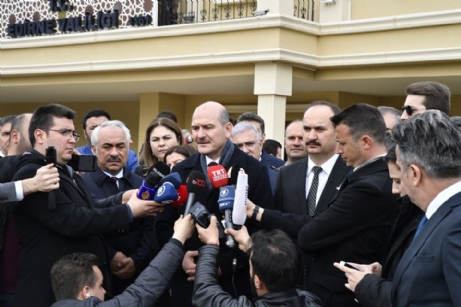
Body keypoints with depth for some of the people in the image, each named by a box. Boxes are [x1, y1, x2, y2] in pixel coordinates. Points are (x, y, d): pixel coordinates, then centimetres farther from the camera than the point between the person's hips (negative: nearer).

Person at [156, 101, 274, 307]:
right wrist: (179, 257, -7)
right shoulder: (181, 171, 8)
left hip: (235, 283, -3)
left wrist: (224, 264, -14)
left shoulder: (254, 171, -4)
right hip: (187, 282, 3)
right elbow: (163, 224, 10)